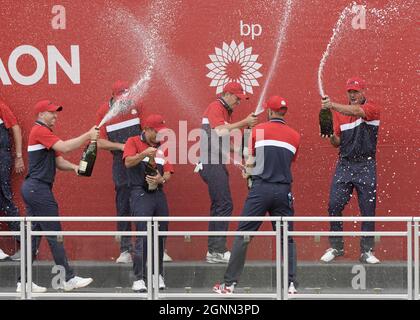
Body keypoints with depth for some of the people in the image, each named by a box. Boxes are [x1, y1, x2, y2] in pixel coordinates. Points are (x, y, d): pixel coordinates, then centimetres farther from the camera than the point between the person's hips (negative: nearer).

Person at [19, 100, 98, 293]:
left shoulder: (45, 133, 21)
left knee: (33, 234, 9)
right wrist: (89, 135, -15)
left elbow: (59, 162, 17)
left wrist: (74, 167, -3)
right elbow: (65, 147, -21)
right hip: (38, 188, -10)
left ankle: (24, 282, 9)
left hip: (32, 189, 10)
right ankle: (68, 279, -3)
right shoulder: (40, 131, -10)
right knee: (54, 234, -6)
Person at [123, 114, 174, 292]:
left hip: (158, 194, 6)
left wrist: (161, 179, -10)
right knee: (143, 236, -12)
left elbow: (168, 173, 12)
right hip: (140, 195, -6)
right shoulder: (133, 142, 1)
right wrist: (143, 154, -34)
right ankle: (139, 279, -11)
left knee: (161, 236, 6)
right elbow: (128, 162, -16)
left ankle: (157, 275, 17)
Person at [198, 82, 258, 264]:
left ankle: (213, 252, 12)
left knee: (218, 206, 10)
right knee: (224, 205, -14)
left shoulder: (225, 112, 22)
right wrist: (244, 123, -17)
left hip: (217, 165, 11)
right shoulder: (215, 107, -7)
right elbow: (221, 131, -22)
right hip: (212, 164, -11)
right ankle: (218, 250, -16)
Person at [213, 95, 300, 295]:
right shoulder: (294, 136, 9)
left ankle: (229, 284, 0)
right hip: (284, 191, 2)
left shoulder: (258, 130, 1)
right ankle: (291, 285, 1)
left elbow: (250, 162, 3)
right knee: (287, 238, 9)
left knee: (243, 235, 2)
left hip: (261, 188, -2)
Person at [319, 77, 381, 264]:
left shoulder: (372, 109, -3)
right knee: (334, 206, -4)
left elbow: (356, 111, -25)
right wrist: (331, 136, -12)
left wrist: (332, 105, -36)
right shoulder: (340, 113, 11)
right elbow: (337, 142, 11)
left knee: (368, 210, 0)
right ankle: (336, 247, 10)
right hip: (344, 165, 3)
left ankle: (367, 251, 8)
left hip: (366, 166, -3)